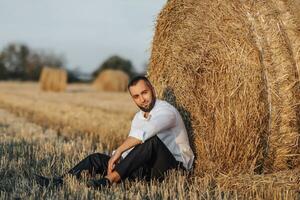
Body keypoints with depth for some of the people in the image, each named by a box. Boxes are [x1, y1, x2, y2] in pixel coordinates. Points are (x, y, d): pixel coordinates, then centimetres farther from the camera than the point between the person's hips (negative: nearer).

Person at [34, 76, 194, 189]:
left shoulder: (166, 110, -14)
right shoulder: (138, 117, 13)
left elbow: (144, 132, -33)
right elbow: (130, 147, 9)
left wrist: (118, 151, -29)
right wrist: (117, 158, -12)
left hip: (176, 166, -7)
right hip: (151, 168, 7)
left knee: (151, 140, -38)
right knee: (97, 158, -3)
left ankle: (108, 180, -38)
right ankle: (60, 182, -18)